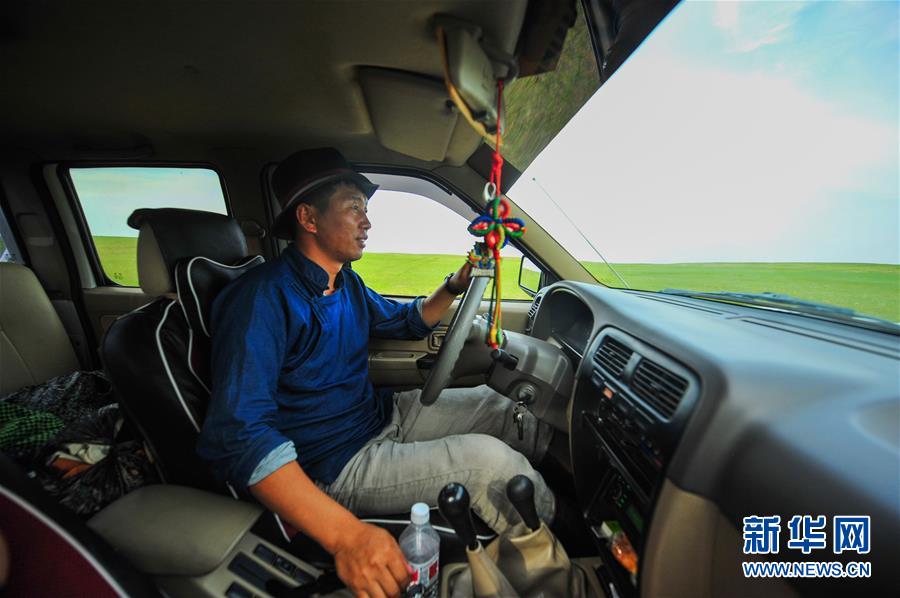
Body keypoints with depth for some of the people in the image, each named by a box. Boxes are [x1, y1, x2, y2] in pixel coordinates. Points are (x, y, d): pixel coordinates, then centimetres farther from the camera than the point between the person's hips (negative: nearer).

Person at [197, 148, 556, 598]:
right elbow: (240, 434, -30)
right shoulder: (264, 297, -22)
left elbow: (406, 321, 18)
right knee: (489, 459, -22)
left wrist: (456, 284, 1)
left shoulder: (346, 284, 5)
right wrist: (344, 534, -40)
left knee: (500, 407, 4)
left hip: (385, 414, 9)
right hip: (335, 466, -8)